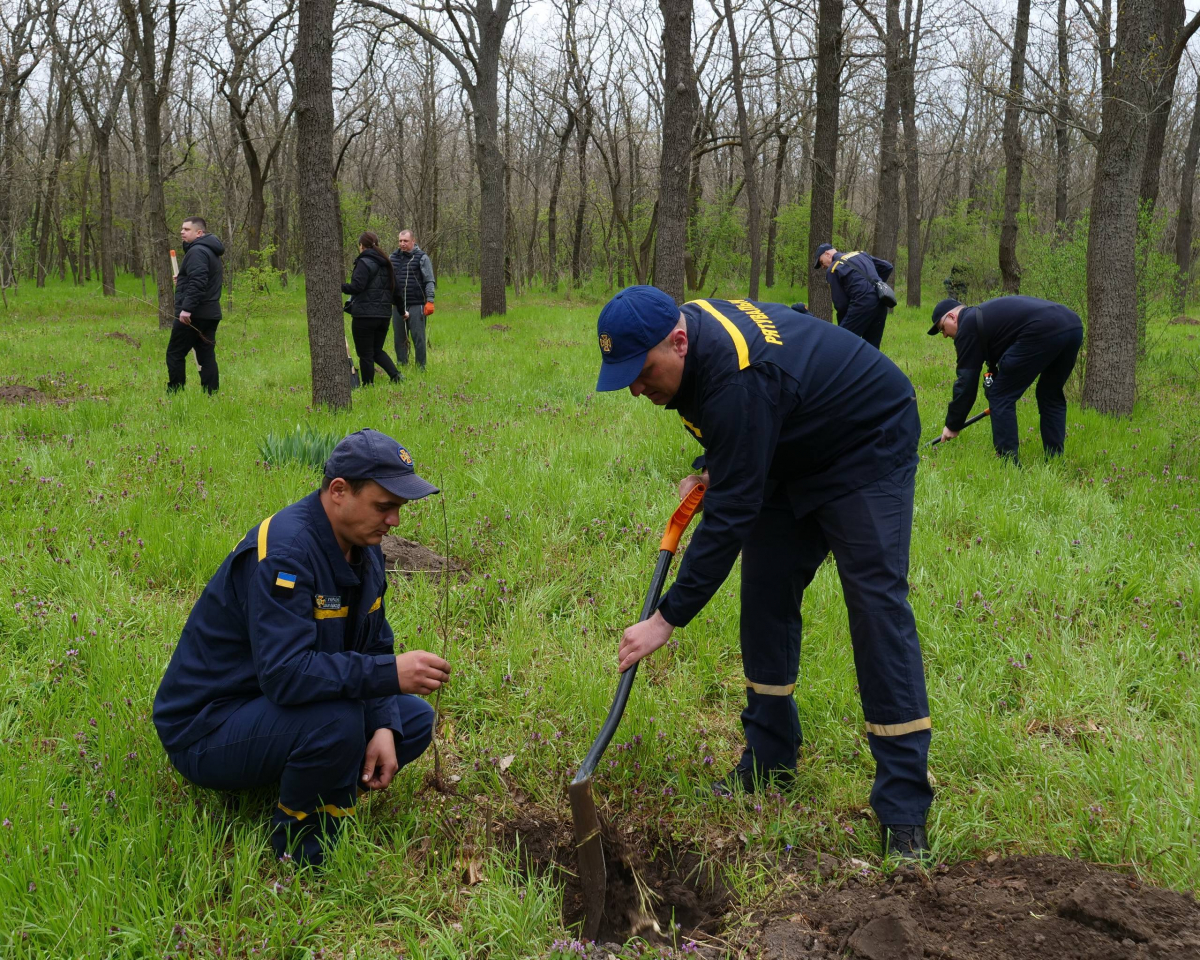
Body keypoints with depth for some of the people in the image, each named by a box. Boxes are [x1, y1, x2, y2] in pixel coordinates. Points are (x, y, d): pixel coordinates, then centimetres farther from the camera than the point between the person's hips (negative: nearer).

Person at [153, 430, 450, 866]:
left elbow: (374, 648, 6)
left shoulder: (364, 548, 0)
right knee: (337, 719, -34)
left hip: (274, 705, 9)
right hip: (207, 726, -9)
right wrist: (389, 673, -39)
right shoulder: (285, 551, -28)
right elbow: (284, 673, -37)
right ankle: (298, 841, -8)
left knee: (415, 720, 1)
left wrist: (384, 727, -10)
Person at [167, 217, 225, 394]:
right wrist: (182, 281, 19)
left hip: (193, 315, -9)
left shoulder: (197, 251, -13)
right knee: (207, 357, 7)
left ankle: (174, 393, 2)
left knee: (175, 354, -1)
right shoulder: (211, 252, 19)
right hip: (211, 313, 10)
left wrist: (187, 308, -28)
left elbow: (197, 282, -25)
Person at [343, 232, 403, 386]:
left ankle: (368, 385, 5)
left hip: (364, 315, -8)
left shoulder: (364, 262, -11)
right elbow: (395, 291, 16)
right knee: (377, 350, 19)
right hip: (384, 314, 8)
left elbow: (356, 287, -19)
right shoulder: (386, 264, 14)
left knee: (365, 354, 2)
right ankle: (395, 375, 1)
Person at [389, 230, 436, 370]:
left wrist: (430, 301, -13)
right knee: (399, 338, 9)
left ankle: (421, 367, 5)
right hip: (397, 305, 5)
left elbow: (429, 281, -5)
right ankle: (402, 366, 19)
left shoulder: (422, 257, -3)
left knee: (418, 337, -2)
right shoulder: (393, 257, 11)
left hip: (416, 305, -5)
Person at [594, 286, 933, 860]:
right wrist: (707, 471, -1)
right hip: (796, 455, 10)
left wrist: (667, 618, -33)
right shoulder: (688, 325, -10)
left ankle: (904, 811, -15)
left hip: (869, 450, -9)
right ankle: (768, 763, 15)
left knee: (877, 603, -17)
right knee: (765, 593, 5)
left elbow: (731, 514, -36)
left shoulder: (737, 378, -38)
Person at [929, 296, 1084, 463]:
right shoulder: (984, 314, 34)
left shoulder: (968, 325, 9)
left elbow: (966, 380, 8)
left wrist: (952, 425, 15)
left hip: (1042, 332, -9)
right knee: (1051, 396, 25)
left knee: (1001, 397, 3)